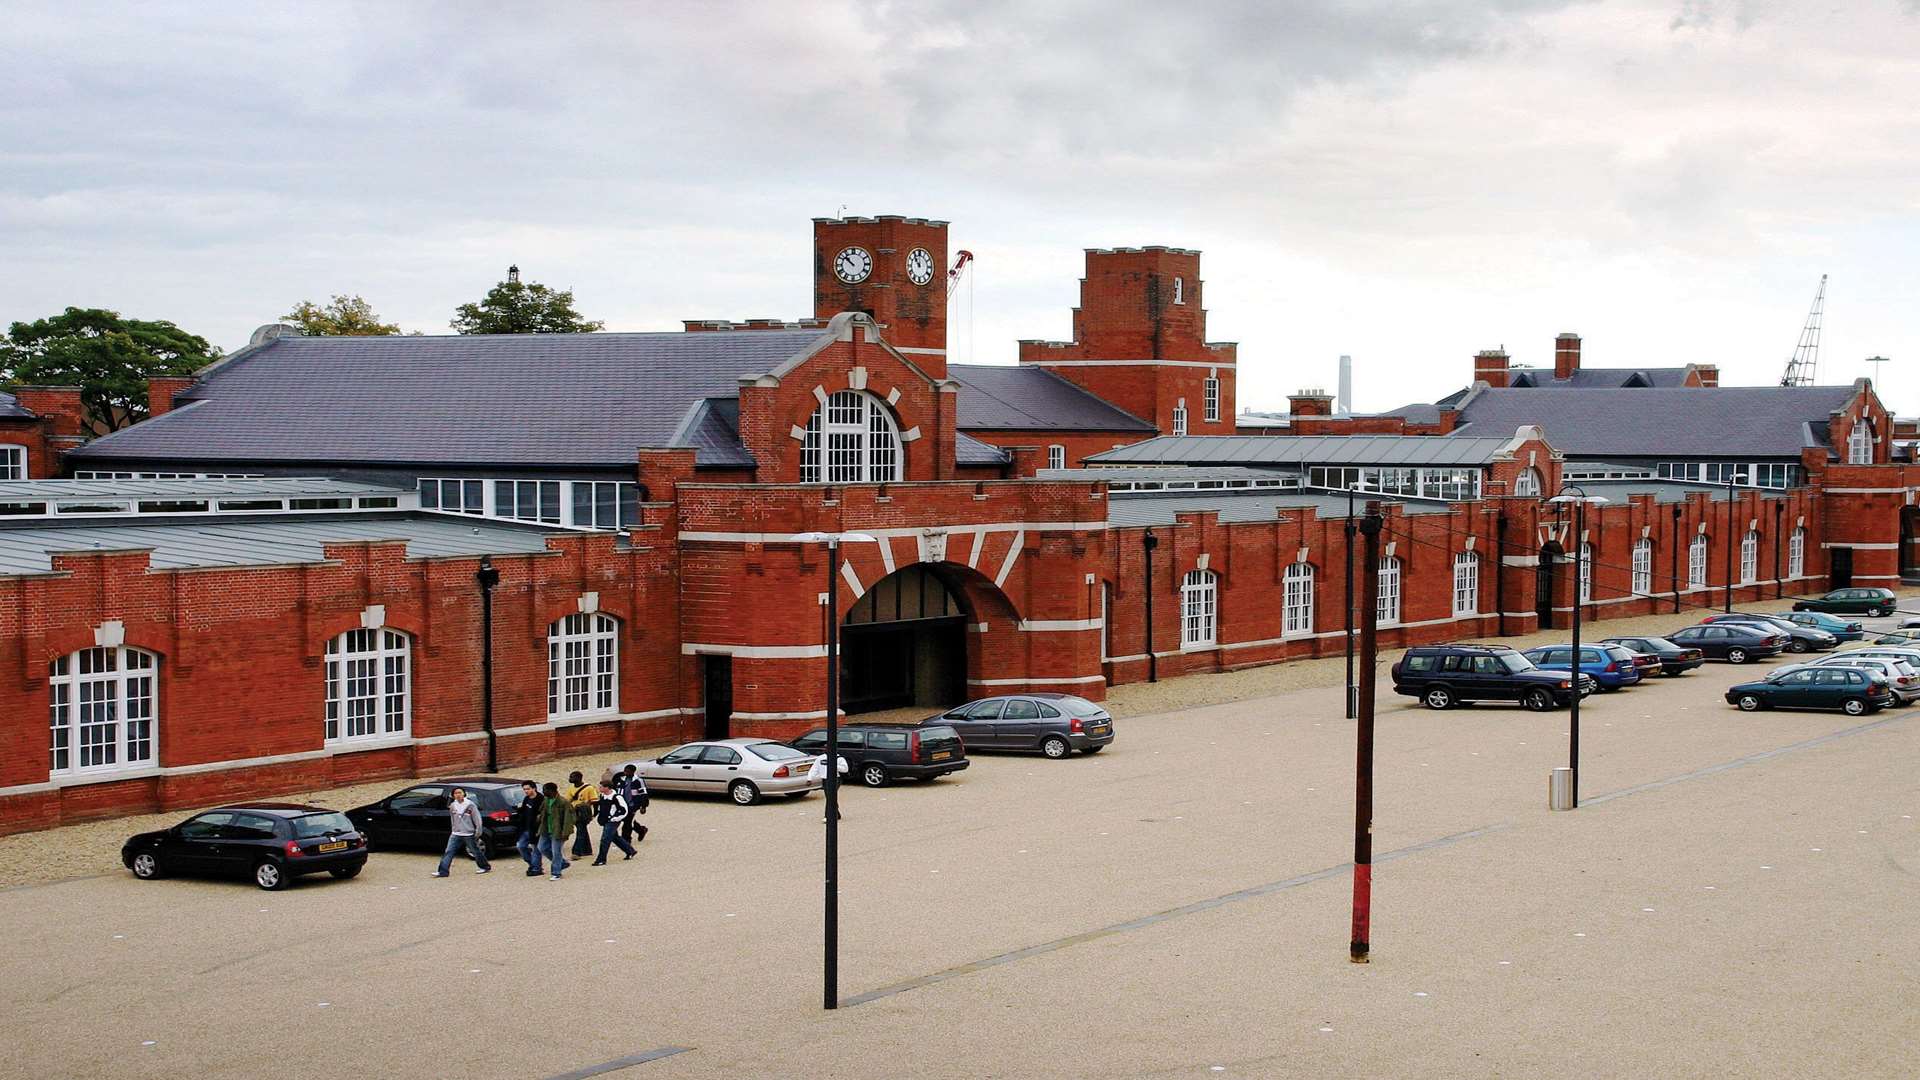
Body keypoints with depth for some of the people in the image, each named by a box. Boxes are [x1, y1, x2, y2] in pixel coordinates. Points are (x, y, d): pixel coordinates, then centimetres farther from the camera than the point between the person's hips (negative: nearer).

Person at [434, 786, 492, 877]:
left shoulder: (470, 805, -9)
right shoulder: (452, 806, 4)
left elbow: (477, 819, -6)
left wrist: (478, 832, -7)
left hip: (469, 835, -4)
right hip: (456, 835, 4)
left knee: (476, 852, 7)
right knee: (448, 852, -5)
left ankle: (486, 867, 25)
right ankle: (443, 871, -4)